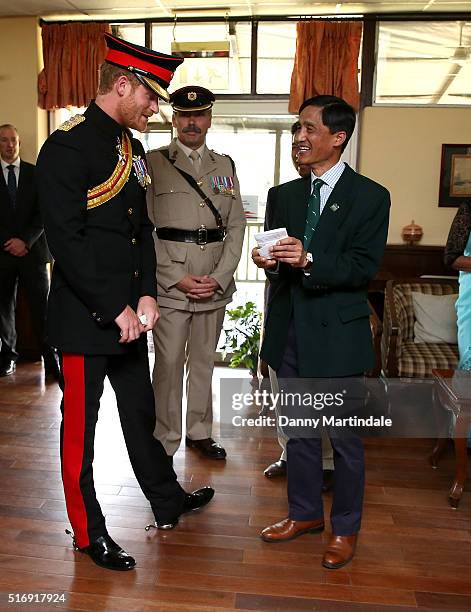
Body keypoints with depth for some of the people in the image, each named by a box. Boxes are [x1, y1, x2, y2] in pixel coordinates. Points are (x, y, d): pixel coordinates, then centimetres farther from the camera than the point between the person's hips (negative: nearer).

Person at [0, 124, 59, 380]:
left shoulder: (36, 174, 10)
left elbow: (43, 213, 3)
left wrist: (25, 240, -8)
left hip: (32, 250, -1)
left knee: (41, 306, -4)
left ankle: (51, 359, 0)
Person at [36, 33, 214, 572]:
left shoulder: (132, 149, 11)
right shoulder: (67, 147, -14)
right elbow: (67, 242, -20)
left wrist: (146, 296, 0)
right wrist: (115, 309, -19)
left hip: (128, 315, 8)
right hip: (84, 318, -8)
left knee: (140, 412, 21)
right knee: (80, 425, 9)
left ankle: (167, 502, 41)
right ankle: (89, 533, 28)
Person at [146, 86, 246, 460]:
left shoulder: (225, 165, 13)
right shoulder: (154, 163, 2)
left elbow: (236, 226, 8)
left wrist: (219, 278, -4)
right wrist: (178, 279, -11)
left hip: (216, 284, 4)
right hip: (169, 283, -3)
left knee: (204, 361, 13)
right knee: (169, 364, 1)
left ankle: (200, 432, 28)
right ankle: (165, 442, 16)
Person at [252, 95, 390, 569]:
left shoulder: (369, 197, -5)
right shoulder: (283, 195, 10)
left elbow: (364, 268, -13)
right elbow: (278, 264, 11)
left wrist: (310, 261, -28)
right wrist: (269, 262, -12)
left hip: (337, 333, -5)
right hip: (291, 329, 5)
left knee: (344, 438, 8)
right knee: (298, 432, 17)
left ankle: (345, 528, 30)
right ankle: (304, 512, 37)